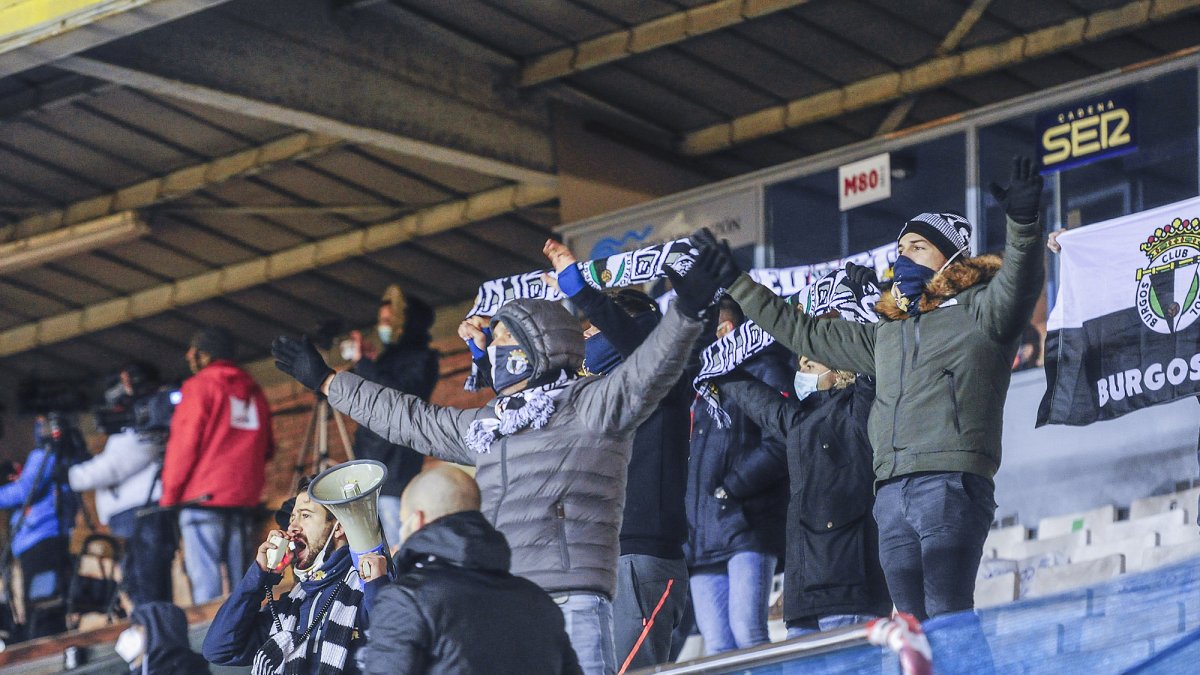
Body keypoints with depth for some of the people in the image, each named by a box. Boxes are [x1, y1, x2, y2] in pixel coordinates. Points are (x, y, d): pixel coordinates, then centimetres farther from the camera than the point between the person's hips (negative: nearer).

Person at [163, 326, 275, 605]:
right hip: (244, 497, 6)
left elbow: (185, 443, -7)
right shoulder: (252, 389, 15)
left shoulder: (199, 386, -3)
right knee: (241, 581, 7)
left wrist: (168, 495, -2)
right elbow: (267, 448, 19)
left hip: (204, 497, -6)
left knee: (204, 581, -9)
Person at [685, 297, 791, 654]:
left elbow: (780, 446, -11)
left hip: (748, 526, -7)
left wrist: (728, 488, -14)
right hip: (703, 537, 7)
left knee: (745, 630, -21)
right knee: (717, 647, -1)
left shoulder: (765, 370, 2)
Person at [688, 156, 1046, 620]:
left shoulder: (977, 312, 8)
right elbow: (802, 332, 35)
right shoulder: (885, 336, 28)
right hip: (891, 492, 7)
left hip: (952, 482, -7)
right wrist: (735, 283, 37)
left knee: (947, 622, -17)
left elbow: (1017, 282, -12)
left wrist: (1023, 224, -32)